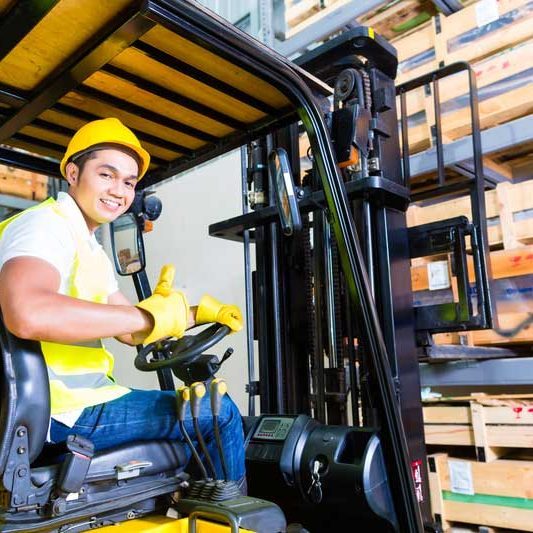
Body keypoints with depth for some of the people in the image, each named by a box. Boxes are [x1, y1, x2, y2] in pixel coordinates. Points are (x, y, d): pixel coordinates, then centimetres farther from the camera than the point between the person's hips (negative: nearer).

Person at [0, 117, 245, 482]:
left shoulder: (91, 250, 17)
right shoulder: (45, 225, -15)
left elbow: (131, 331, 19)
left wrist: (201, 312, 7)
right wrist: (150, 316, -28)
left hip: (84, 395, 10)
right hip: (65, 414, -10)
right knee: (221, 414, -6)